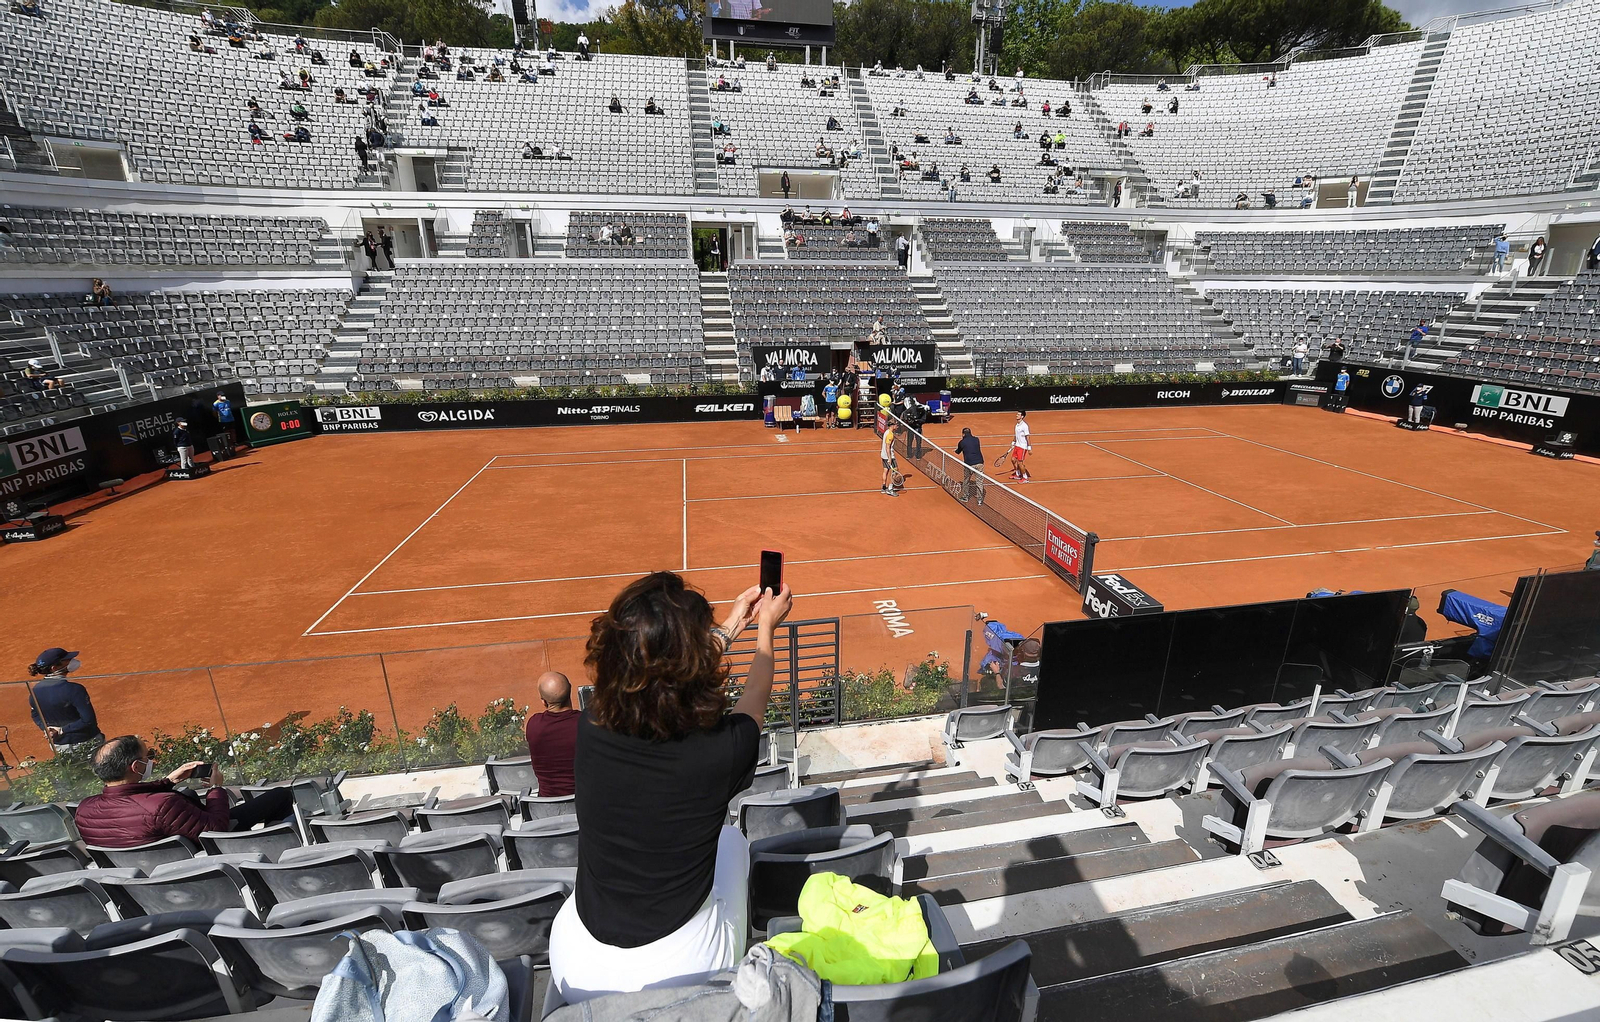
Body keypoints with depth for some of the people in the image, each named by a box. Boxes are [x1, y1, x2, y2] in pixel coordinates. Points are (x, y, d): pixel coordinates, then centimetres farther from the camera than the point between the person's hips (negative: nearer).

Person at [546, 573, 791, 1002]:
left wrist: (731, 626, 17)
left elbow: (659, 669, 3)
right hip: (686, 971, -2)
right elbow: (755, 696, -2)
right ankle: (736, 961, 41)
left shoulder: (588, 730, -18)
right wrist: (766, 628, 17)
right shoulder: (721, 750, -26)